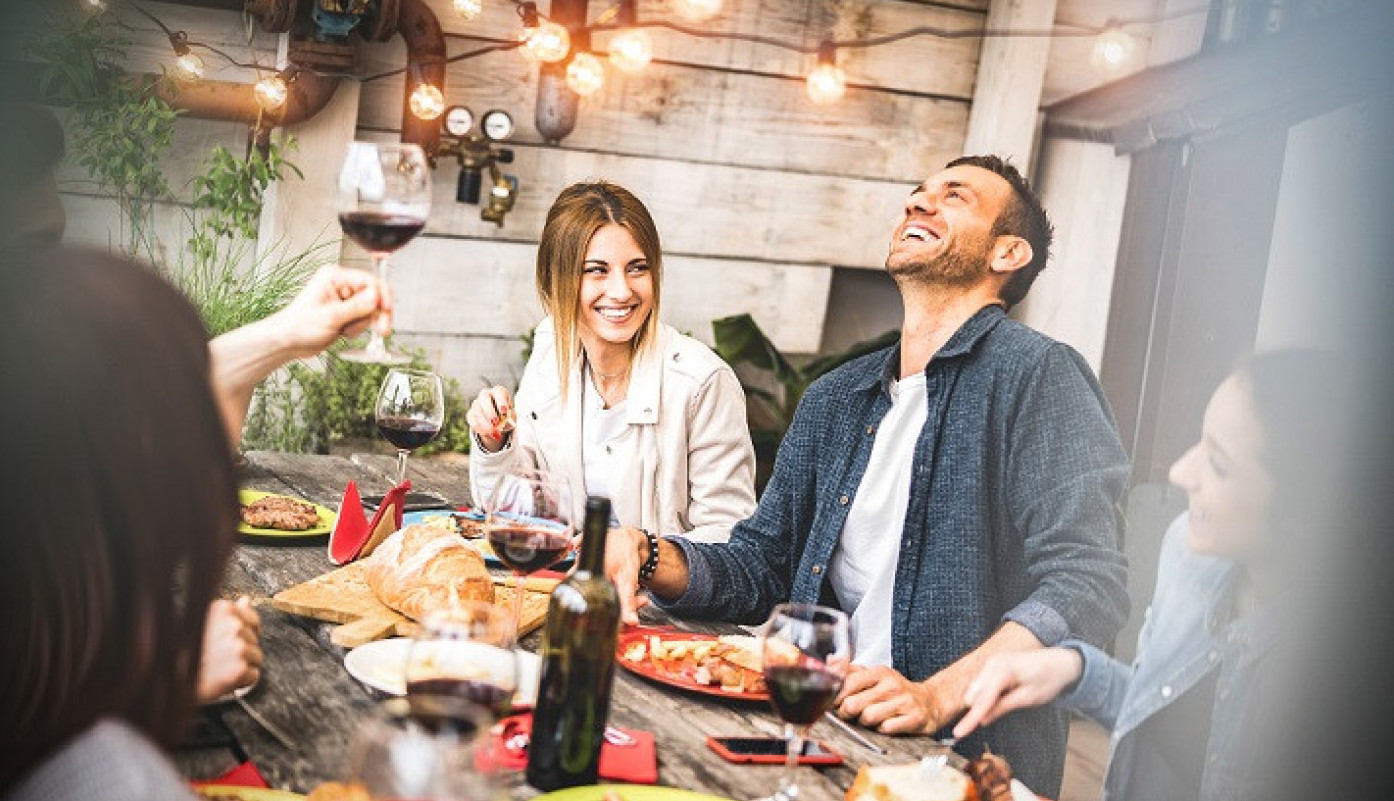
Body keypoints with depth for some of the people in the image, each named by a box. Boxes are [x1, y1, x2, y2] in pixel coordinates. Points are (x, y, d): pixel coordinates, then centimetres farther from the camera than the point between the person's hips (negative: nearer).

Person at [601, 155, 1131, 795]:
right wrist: (649, 559, -2)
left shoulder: (1038, 376, -6)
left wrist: (936, 695, -26)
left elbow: (1086, 584, -16)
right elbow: (761, 569, 17)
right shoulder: (833, 400, 14)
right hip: (824, 738, 6)